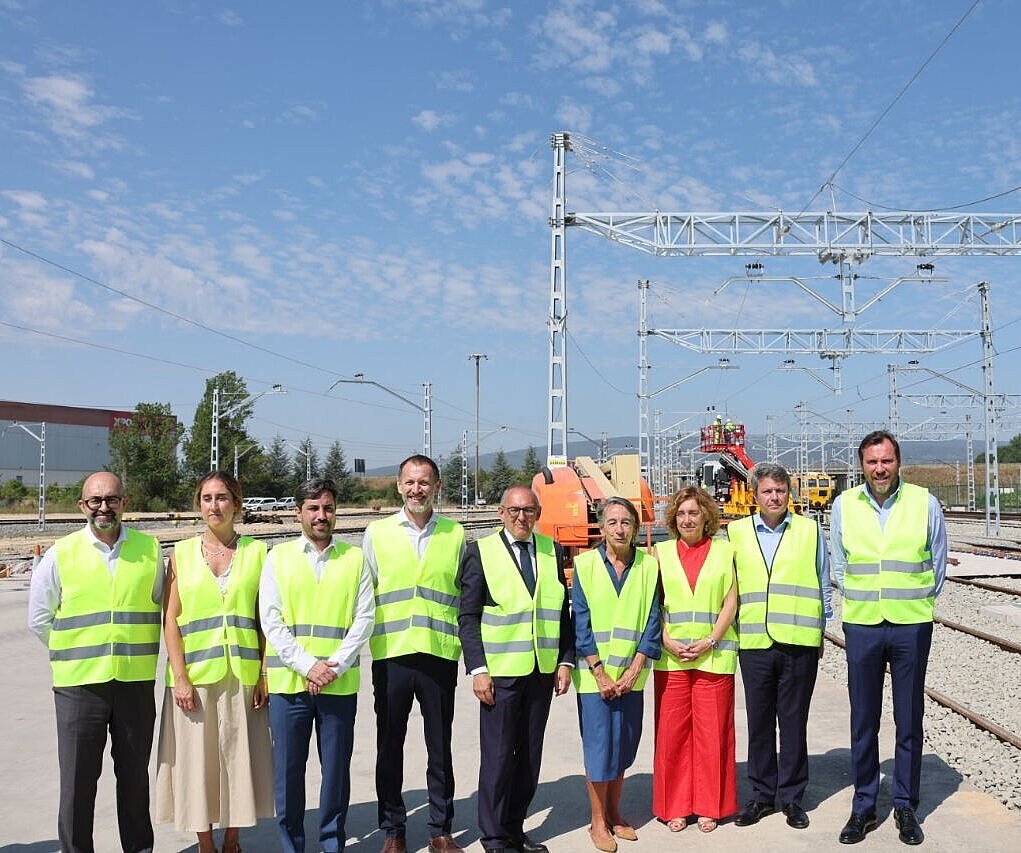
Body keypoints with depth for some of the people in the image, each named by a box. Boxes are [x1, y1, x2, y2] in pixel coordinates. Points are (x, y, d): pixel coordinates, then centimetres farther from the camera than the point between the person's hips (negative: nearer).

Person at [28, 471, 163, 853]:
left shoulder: (150, 549, 2)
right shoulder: (60, 554, -1)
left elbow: (164, 605, 13)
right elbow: (39, 619, 6)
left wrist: (136, 647, 9)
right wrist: (79, 652, 6)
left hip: (137, 681, 1)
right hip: (79, 683, -1)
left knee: (134, 773, 13)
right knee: (78, 777, 5)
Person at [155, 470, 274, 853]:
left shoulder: (256, 552, 3)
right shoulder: (181, 553, 3)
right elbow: (170, 619, 0)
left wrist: (265, 674, -4)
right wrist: (180, 677, -8)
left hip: (242, 676, 0)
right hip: (194, 677, 0)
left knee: (238, 757, 7)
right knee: (197, 760, 5)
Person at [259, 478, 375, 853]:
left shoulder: (354, 558, 6)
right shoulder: (278, 557, 5)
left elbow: (364, 618, 1)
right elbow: (271, 621, -1)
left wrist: (334, 666, -10)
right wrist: (308, 666, -11)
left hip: (340, 684, 0)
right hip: (288, 681, 0)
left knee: (336, 769, 7)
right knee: (287, 769, 5)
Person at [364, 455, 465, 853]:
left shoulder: (455, 535, 7)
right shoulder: (377, 533, 6)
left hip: (440, 655, 0)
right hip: (390, 655, 0)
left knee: (440, 748, 8)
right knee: (389, 746, 8)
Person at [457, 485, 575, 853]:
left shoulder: (552, 551, 8)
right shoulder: (481, 551, -2)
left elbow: (563, 611, 11)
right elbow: (467, 616, -4)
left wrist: (566, 660, 4)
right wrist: (477, 669, -10)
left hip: (542, 671, 4)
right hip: (500, 673, -4)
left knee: (530, 755, 11)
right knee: (497, 756, 1)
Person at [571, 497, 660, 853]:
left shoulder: (648, 566, 1)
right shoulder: (585, 564, -4)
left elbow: (652, 621, 0)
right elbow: (581, 623, -6)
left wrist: (633, 670, -8)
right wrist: (600, 673, -10)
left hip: (631, 675, 2)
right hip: (593, 674, -2)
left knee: (624, 745, 10)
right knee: (598, 746, 1)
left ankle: (614, 814, 26)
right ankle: (598, 822, 15)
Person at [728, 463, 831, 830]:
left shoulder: (810, 530, 5)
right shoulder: (736, 532, 7)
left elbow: (823, 584, 10)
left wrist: (820, 633, 9)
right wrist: (731, 631, 9)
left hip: (799, 643, -1)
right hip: (754, 643, 1)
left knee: (794, 723, 6)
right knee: (758, 722, 8)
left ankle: (792, 797, 19)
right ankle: (761, 795, 21)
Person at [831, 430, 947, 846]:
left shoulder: (925, 503, -1)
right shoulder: (844, 505, 2)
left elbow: (938, 565, 9)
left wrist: (917, 604, 9)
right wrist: (861, 601, 9)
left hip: (911, 625, -1)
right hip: (861, 625, 1)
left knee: (909, 721, 7)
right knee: (863, 721, 7)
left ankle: (905, 807, 20)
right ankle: (863, 807, 18)